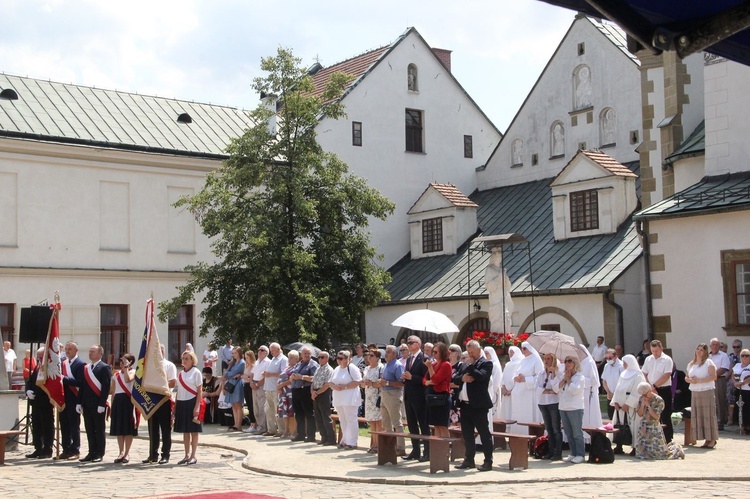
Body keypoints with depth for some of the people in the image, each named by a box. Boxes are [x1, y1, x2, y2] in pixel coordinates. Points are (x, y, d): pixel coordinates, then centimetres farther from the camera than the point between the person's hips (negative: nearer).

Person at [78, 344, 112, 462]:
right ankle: (92, 453, 14)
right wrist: (79, 402, 7)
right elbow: (82, 386, 15)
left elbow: (106, 387, -12)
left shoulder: (104, 368, -6)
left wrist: (101, 404, -18)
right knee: (89, 430, 9)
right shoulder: (86, 368, 15)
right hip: (87, 404, 7)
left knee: (99, 430, 0)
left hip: (98, 405, -7)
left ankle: (99, 454, 5)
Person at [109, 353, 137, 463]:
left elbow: (128, 379, -25)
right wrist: (112, 404, 12)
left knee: (128, 427, -3)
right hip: (118, 400, 6)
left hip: (128, 400, -6)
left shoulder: (132, 371, -1)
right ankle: (121, 452, 12)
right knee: (118, 427, 5)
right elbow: (113, 391, 17)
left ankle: (127, 453, 2)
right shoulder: (116, 375, 16)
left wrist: (126, 367, -16)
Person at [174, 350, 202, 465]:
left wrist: (197, 407, -15)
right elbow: (178, 391, 16)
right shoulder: (180, 374, 13)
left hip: (192, 403, -6)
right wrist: (175, 407, 12)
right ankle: (187, 455, 15)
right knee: (185, 431, 9)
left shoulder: (196, 372, -4)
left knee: (193, 431, 0)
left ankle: (193, 456, 3)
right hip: (181, 404, 6)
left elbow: (200, 391, -7)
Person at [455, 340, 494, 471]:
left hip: (478, 405, -8)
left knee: (484, 433, -3)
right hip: (465, 404, 8)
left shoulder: (486, 363, -3)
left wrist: (470, 366, -9)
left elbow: (480, 376, -20)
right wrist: (463, 378, -8)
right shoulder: (468, 365, 19)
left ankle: (488, 461, 0)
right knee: (467, 434, 12)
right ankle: (469, 460, 20)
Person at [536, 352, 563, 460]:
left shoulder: (559, 373, -3)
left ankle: (558, 453, -2)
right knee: (549, 429, 9)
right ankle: (551, 451, 13)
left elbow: (557, 388, -16)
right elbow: (538, 389, 2)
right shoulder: (542, 374, 12)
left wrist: (553, 373, -16)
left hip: (554, 403, -6)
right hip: (543, 403, 6)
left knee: (556, 429, -4)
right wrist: (549, 391, -12)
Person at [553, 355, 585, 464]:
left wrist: (568, 379, -8)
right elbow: (556, 389, 4)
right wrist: (564, 379, -4)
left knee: (577, 433, -4)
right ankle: (573, 453, 18)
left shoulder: (580, 377, -5)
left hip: (575, 409, -7)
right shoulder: (563, 376, 14)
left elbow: (574, 389, -19)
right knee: (569, 433, 11)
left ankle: (580, 454, 0)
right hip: (563, 408, 7)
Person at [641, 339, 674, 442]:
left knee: (665, 416, -2)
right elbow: (643, 374, 9)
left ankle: (668, 440, 5)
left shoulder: (667, 360, -7)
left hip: (664, 390, -5)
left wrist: (654, 386, -14)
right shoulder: (648, 359, 10)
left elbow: (666, 376, -15)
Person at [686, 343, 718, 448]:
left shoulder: (708, 362, -2)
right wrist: (690, 380, -4)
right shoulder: (691, 364, 17)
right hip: (695, 393, 6)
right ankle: (707, 439, 7)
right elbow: (686, 377, 19)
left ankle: (712, 439, -2)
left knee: (708, 415, -7)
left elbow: (714, 377, -10)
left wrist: (699, 380, -16)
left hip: (707, 392, -6)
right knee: (697, 415, 2)